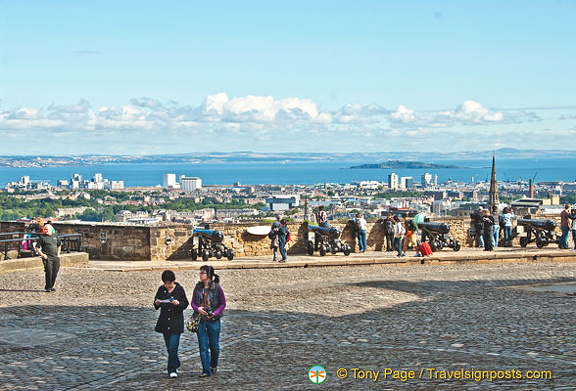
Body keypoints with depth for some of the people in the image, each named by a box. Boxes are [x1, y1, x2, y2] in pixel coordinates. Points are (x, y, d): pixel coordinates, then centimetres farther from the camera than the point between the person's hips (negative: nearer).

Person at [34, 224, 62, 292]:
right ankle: (48, 287, 1)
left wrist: (58, 253, 14)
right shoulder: (42, 237, 0)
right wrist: (42, 255, -8)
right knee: (49, 272, -9)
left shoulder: (55, 236, 12)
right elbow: (37, 247, 1)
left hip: (56, 257, 4)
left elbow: (59, 245, 26)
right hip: (47, 257, -4)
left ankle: (52, 286, 16)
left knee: (55, 273, 3)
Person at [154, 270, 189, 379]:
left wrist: (178, 303, -22)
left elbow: (185, 304, -2)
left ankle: (172, 370, -6)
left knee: (173, 347, -13)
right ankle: (176, 365, 31)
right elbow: (156, 303, 12)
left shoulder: (179, 289, -4)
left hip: (176, 322, -4)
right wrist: (157, 304, -11)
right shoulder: (161, 289, 5)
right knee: (169, 347, 12)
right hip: (164, 322, 4)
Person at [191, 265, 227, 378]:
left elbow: (223, 303, -1)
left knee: (214, 346, 8)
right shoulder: (198, 287, 3)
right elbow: (193, 302, 10)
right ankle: (206, 371, 4)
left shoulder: (217, 288, -7)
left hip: (213, 320, -2)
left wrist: (215, 313, -15)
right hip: (201, 320, 2)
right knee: (203, 347, 0)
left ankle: (214, 366, 33)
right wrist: (197, 309, -11)